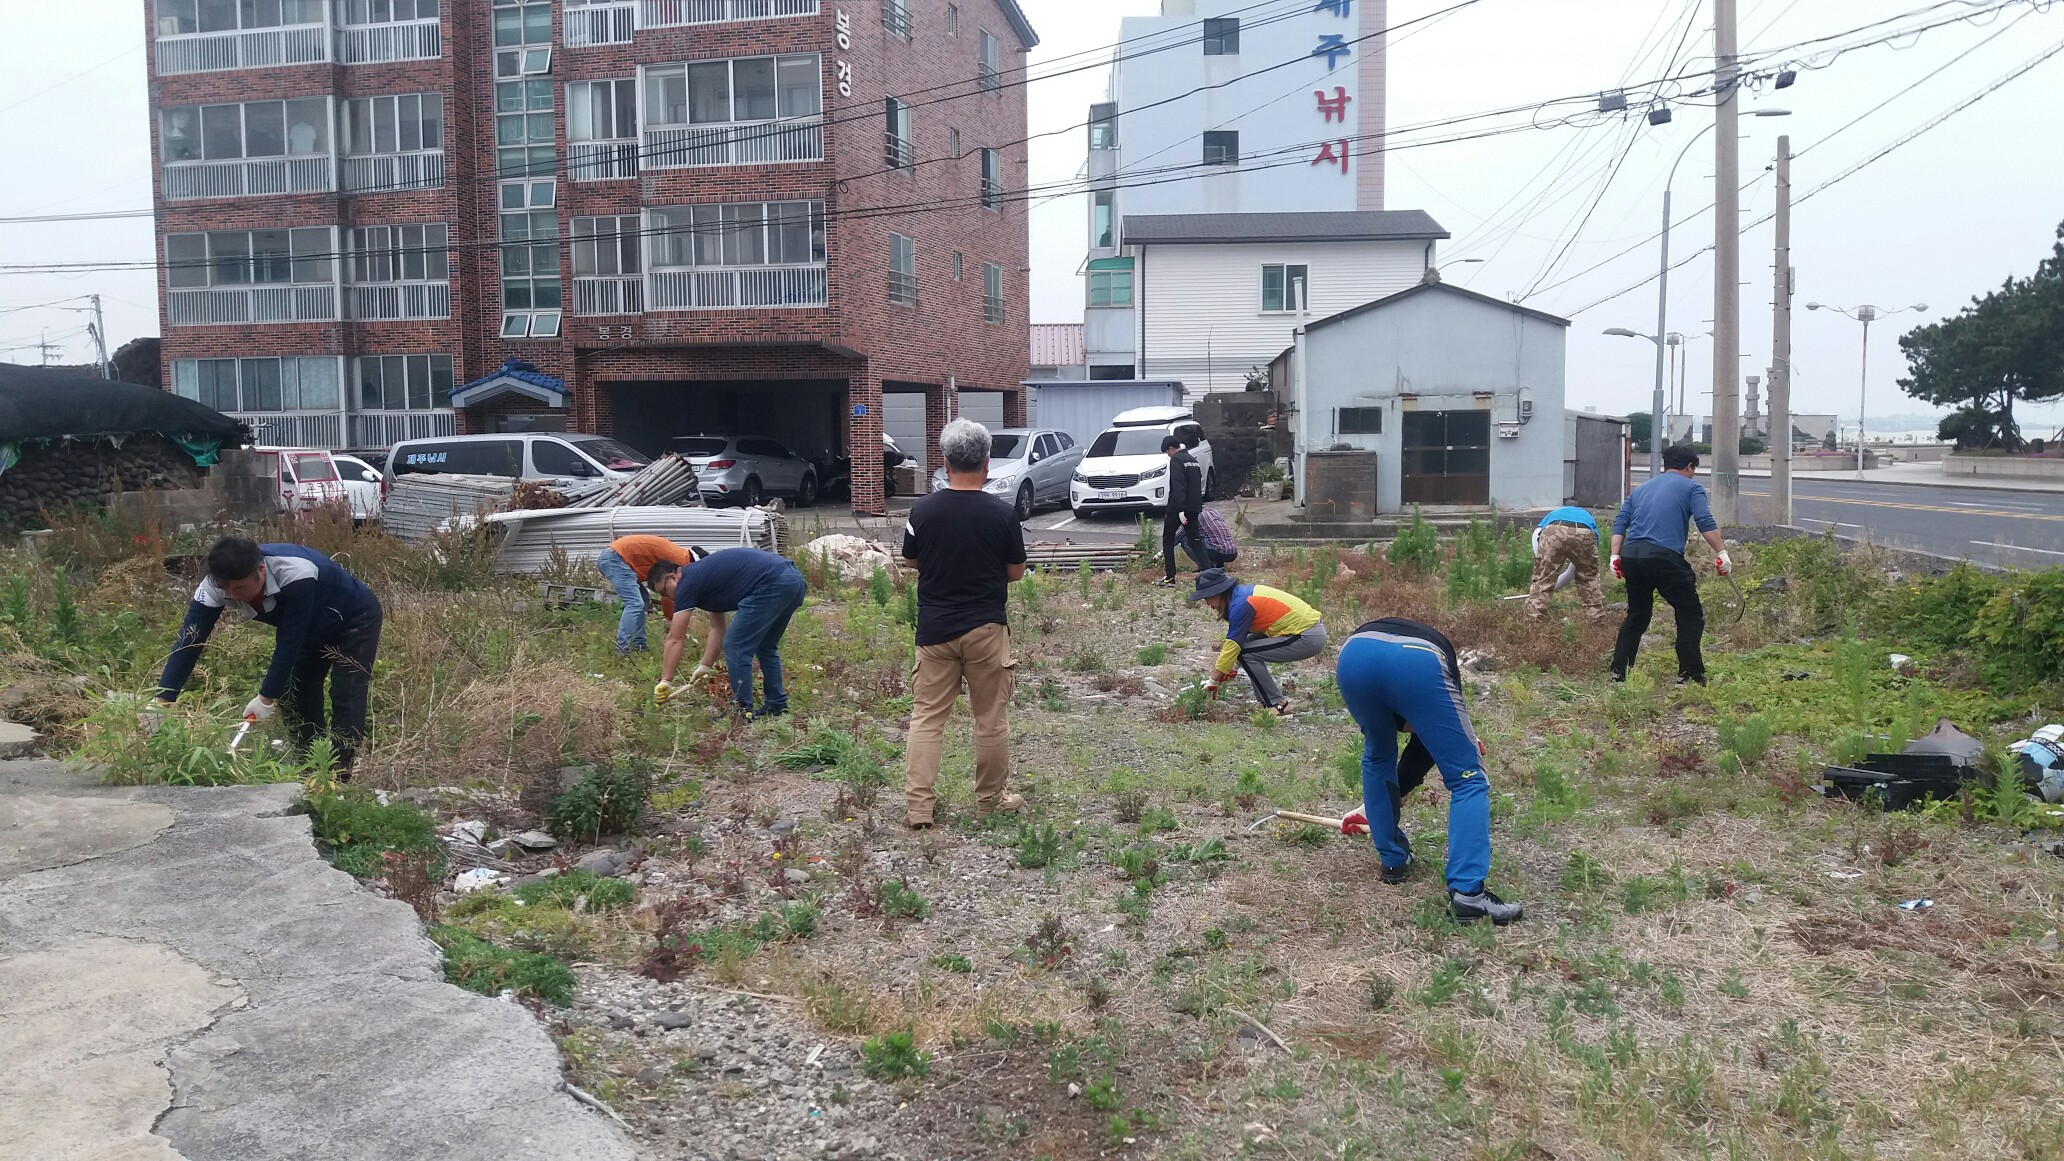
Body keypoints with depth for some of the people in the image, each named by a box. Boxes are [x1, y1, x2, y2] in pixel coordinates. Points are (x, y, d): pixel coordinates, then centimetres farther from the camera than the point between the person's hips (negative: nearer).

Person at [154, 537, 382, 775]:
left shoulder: (296, 574, -42)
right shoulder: (216, 584, -24)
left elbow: (289, 641, -34)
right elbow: (189, 639, -24)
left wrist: (267, 697, -28)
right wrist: (162, 701, -30)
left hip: (355, 619, -7)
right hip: (315, 628, 7)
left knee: (345, 698, -15)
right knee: (296, 694, 3)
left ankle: (341, 778, -10)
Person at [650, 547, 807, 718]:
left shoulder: (688, 582, 3)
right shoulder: (706, 576, 28)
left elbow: (674, 640, 4)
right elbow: (718, 628, 34)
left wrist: (665, 683, 8)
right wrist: (704, 669, 32)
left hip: (772, 584, -10)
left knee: (736, 648, 2)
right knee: (765, 646, 24)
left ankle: (742, 711, 7)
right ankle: (777, 707, 26)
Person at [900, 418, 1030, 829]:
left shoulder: (923, 510, -6)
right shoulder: (1002, 514, -10)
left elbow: (910, 560, 8)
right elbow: (1016, 572, 0)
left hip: (934, 628, 1)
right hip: (985, 628, -1)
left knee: (927, 716, 8)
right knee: (991, 717, 11)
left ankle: (917, 805, 4)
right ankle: (990, 800, 22)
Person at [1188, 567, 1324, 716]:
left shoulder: (1241, 604, -18)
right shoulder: (1244, 592, 10)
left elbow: (1232, 646, -16)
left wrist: (1213, 681, -8)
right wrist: (1233, 667, 15)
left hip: (1310, 638, -10)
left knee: (1247, 653, -12)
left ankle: (1278, 704, -4)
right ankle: (1267, 702, 12)